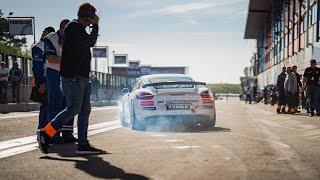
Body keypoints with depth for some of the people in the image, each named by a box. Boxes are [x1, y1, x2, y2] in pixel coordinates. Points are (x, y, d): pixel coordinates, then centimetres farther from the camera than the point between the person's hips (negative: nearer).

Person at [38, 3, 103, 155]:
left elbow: (90, 43, 27)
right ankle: (45, 133, -4)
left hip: (82, 76, 10)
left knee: (85, 110, 6)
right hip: (73, 76, -10)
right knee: (73, 109, -12)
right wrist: (95, 25, -3)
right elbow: (91, 42, -16)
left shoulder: (80, 29, 22)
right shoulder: (73, 27, -8)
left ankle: (83, 145, 5)